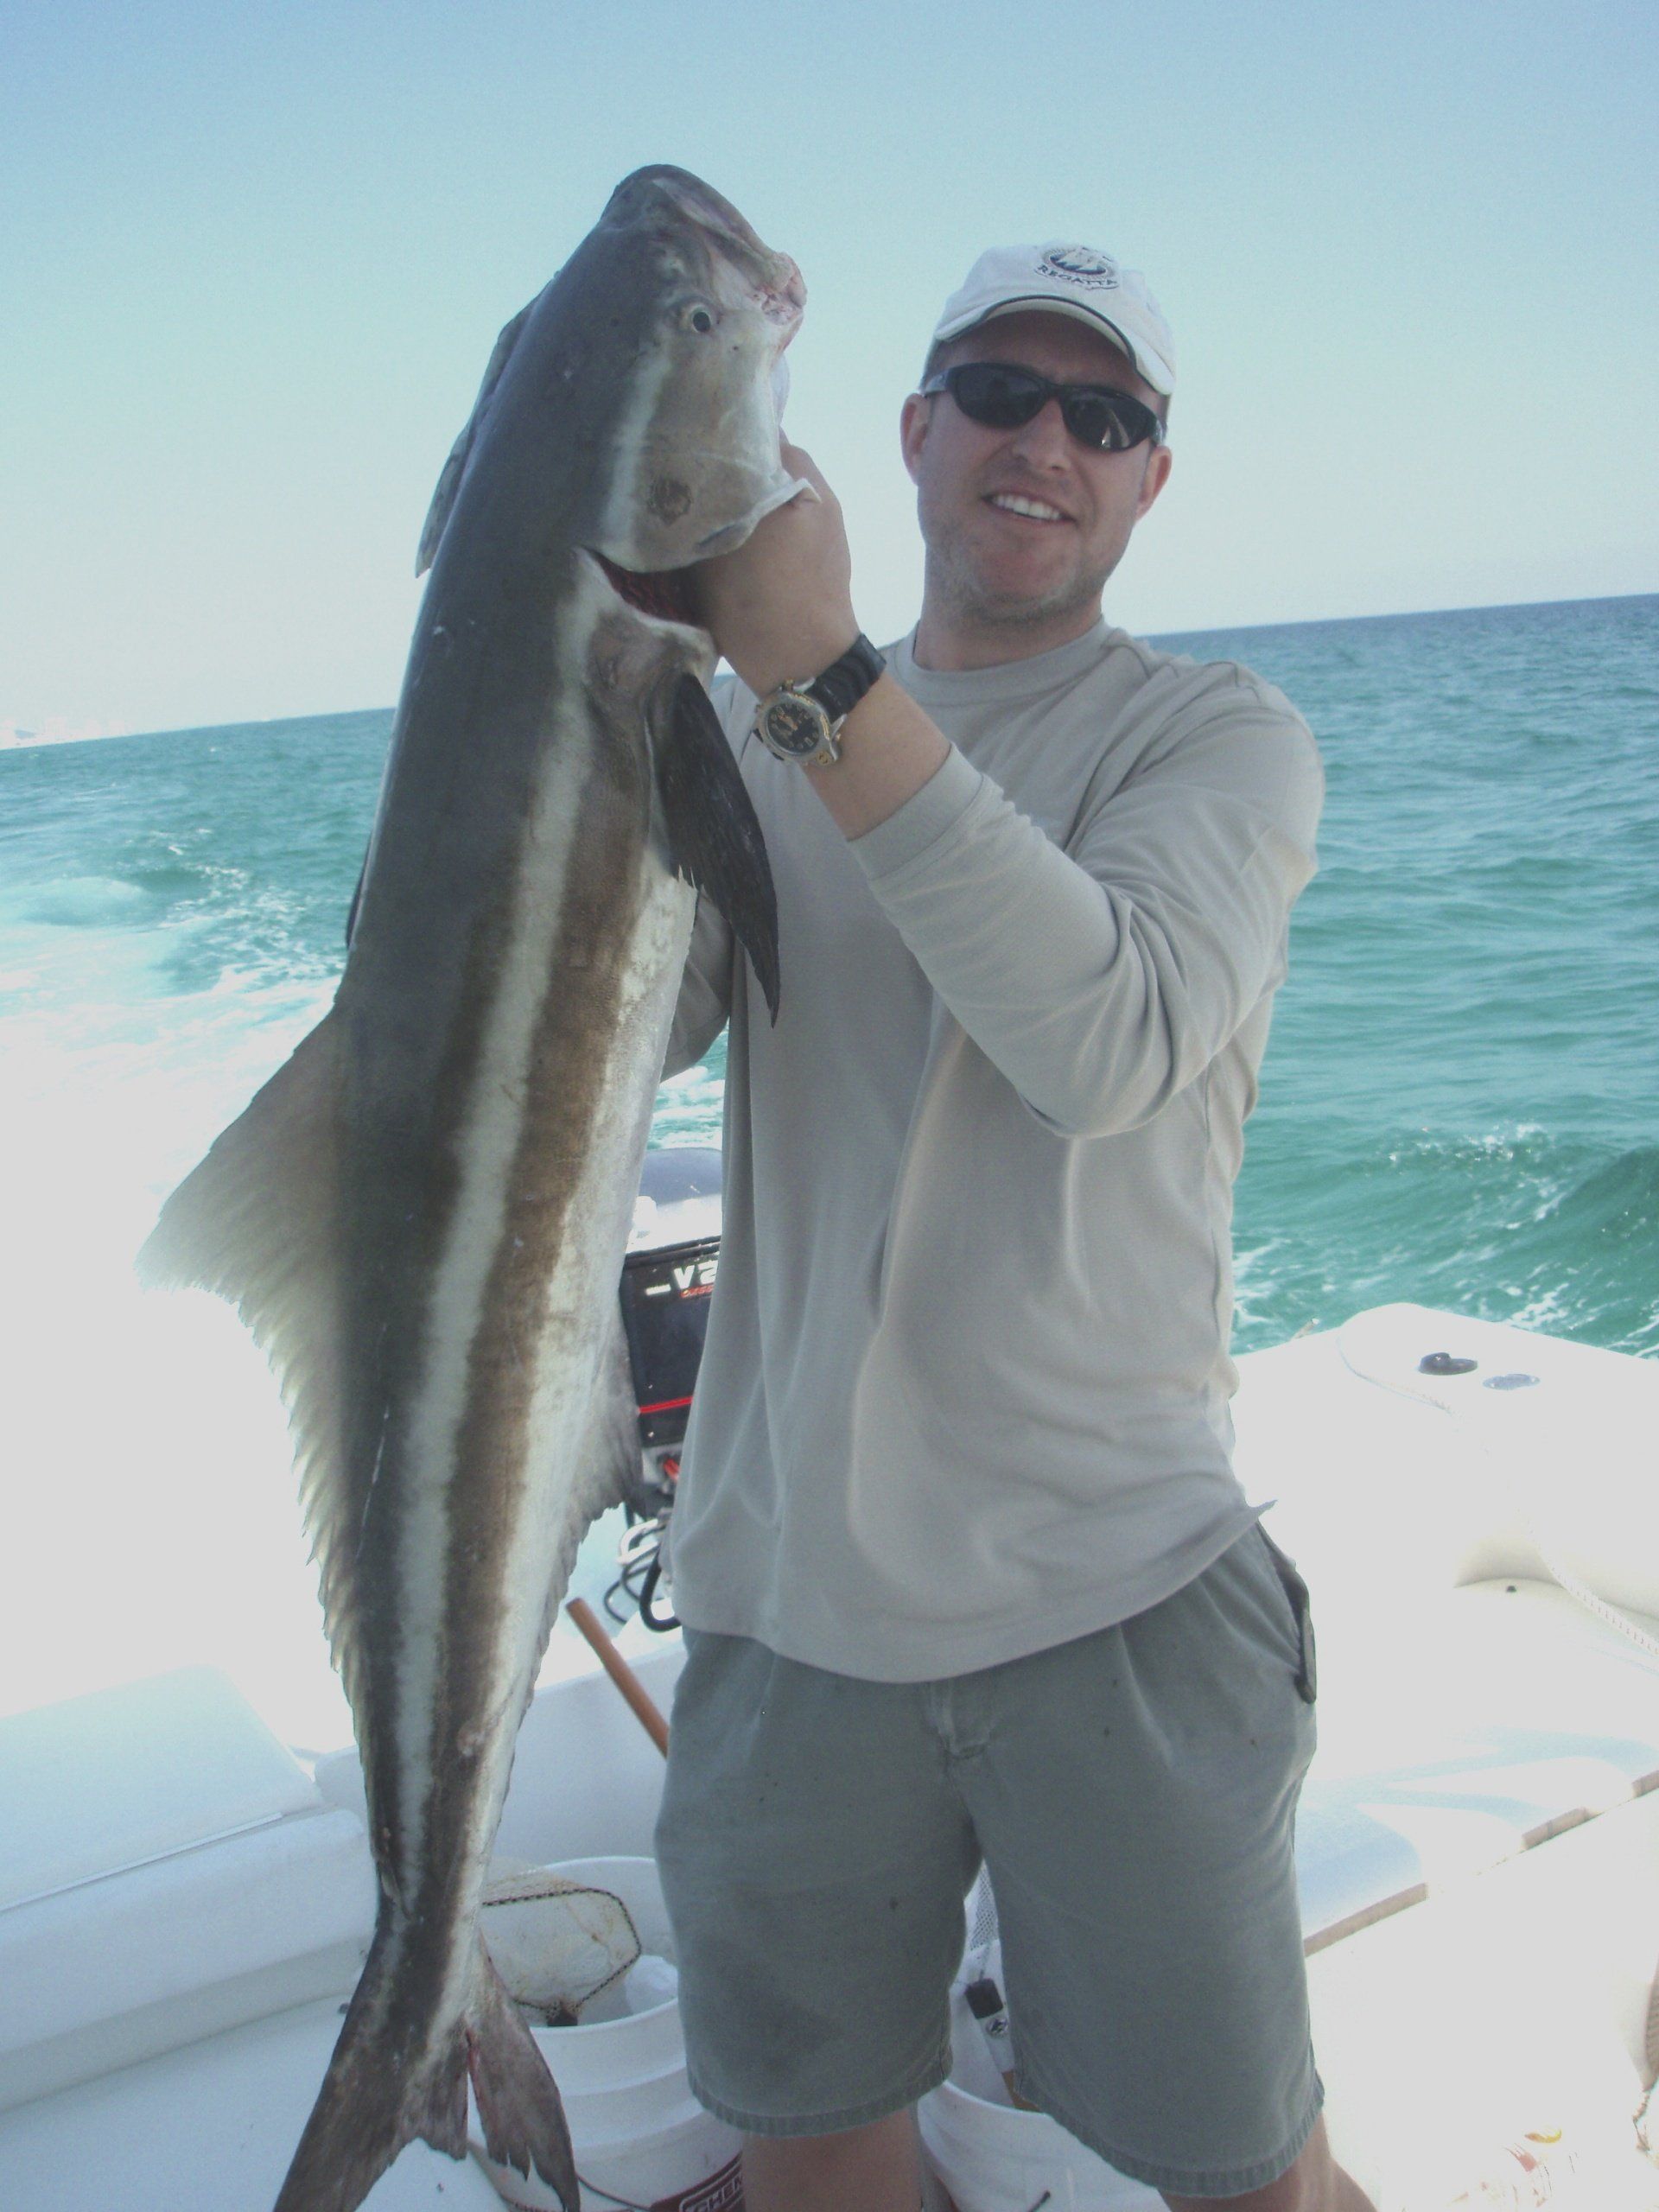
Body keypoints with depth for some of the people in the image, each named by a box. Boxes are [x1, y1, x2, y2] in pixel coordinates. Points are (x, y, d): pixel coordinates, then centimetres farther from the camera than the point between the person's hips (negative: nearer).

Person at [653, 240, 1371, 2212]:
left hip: (1113, 1596, -2)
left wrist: (819, 673, -26)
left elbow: (1107, 1041, -23)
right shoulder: (755, 736, 8)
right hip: (784, 1591, 3)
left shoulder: (1220, 733, -2)